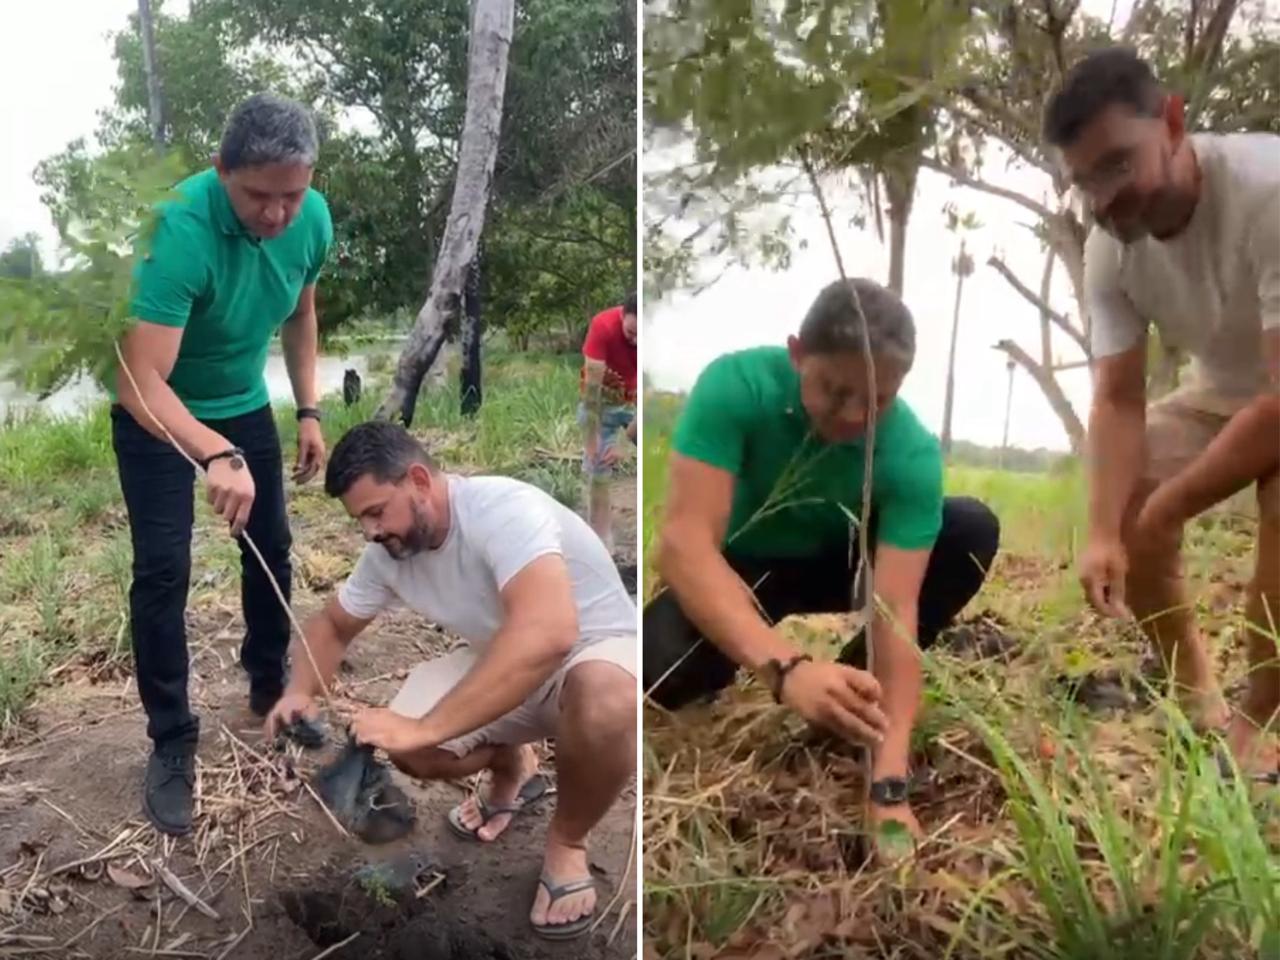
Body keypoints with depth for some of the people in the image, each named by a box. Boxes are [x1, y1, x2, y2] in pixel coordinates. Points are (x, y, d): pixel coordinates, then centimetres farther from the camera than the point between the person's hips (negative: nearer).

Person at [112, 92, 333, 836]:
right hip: (157, 414, -5)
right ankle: (172, 743, 5)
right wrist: (216, 456, -57)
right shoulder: (177, 230, -36)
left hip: (247, 404, 5)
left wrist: (310, 412, 0)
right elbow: (140, 383, -41)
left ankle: (270, 683, 34)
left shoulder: (314, 218, -17)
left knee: (272, 548, 11)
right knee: (163, 570, -10)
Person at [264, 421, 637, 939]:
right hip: (498, 661, 7)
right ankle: (512, 768, 18)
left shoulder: (503, 509, -32)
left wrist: (425, 727, -45)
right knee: (404, 748, -16)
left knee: (605, 705, -41)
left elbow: (548, 634, -48)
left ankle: (567, 844, -9)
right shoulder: (387, 552, -8)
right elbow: (332, 623, 9)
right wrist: (300, 692, -12)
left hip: (597, 649, -6)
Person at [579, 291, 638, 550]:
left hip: (636, 400, 2)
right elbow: (592, 388, -29)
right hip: (603, 401, -2)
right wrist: (590, 443, -27)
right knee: (599, 475, -6)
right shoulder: (603, 326, -32)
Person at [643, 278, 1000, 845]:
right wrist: (784, 669, -55)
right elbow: (684, 542, -40)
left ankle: (849, 691, -3)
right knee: (665, 663, -33)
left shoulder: (912, 454, -27)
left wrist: (889, 787, -41)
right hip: (738, 570, -2)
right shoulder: (734, 385, -31)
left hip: (838, 562, 2)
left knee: (972, 531, -21)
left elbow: (896, 611, -31)